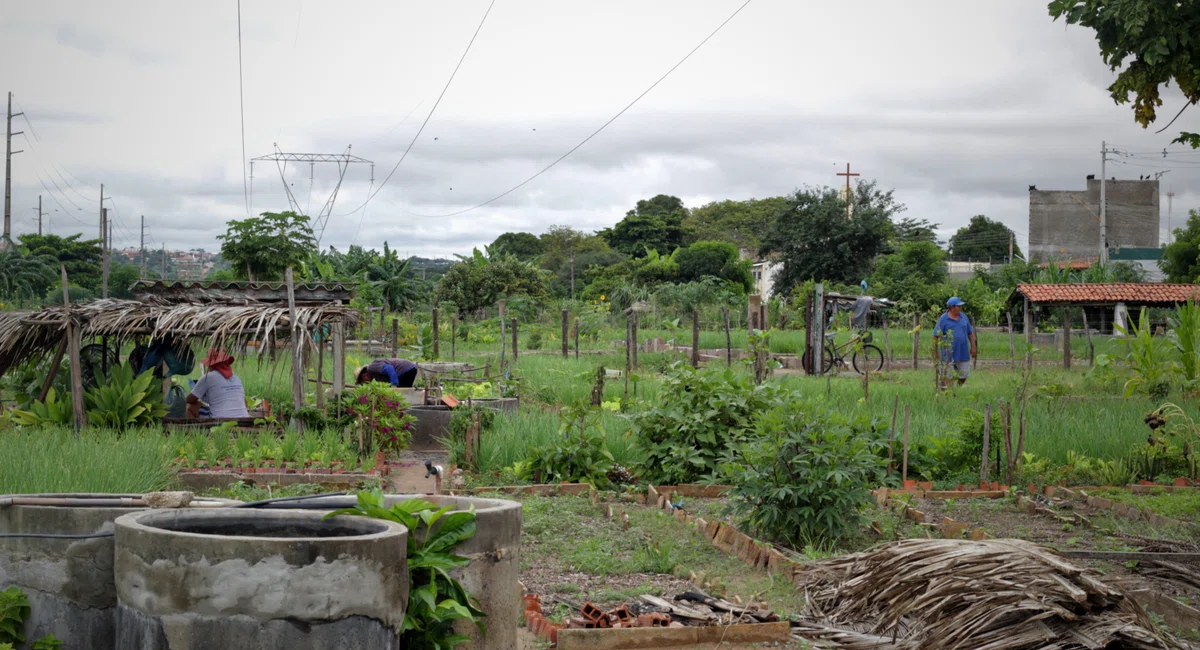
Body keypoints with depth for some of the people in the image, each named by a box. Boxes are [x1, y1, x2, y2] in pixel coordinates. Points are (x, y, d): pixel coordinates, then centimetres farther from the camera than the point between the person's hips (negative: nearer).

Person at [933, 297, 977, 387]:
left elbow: (970, 333, 16)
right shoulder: (943, 319, -6)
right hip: (949, 355, -4)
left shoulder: (963, 317, 8)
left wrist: (973, 347, 12)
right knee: (949, 377, 0)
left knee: (963, 376, 7)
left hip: (963, 354, 4)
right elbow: (936, 336, -6)